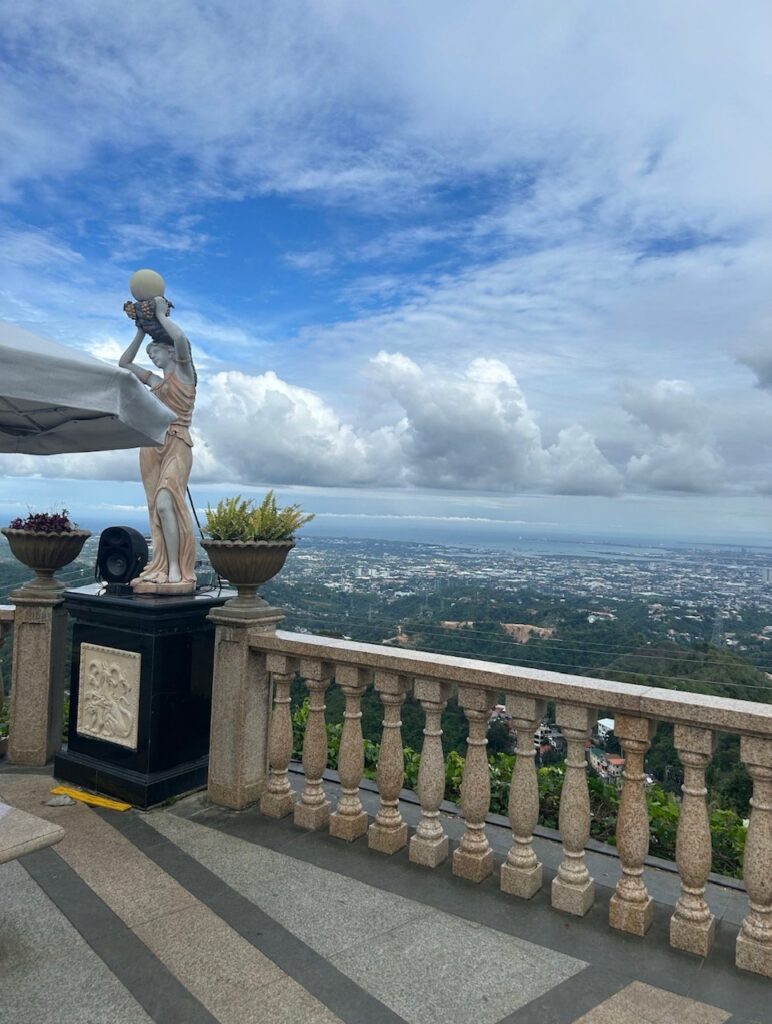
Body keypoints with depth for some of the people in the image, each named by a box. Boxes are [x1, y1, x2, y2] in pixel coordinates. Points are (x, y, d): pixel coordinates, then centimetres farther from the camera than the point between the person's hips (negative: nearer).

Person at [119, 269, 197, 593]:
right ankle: (161, 569, 0)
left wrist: (162, 315, 1)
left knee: (165, 502, -21)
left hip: (176, 443, -7)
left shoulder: (183, 370, 4)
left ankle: (176, 571, -21)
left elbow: (181, 339, -15)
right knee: (157, 508, 0)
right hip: (152, 446, 7)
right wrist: (142, 328, 25)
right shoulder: (155, 380, 22)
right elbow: (123, 363, 30)